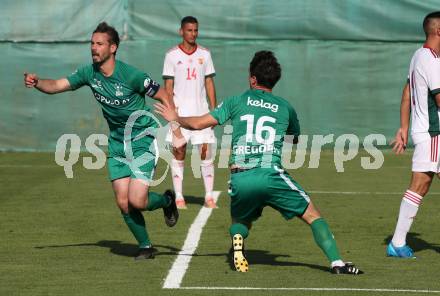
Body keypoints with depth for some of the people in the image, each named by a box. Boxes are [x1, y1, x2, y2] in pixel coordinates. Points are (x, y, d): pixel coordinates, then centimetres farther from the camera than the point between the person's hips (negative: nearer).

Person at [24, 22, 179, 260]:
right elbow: (56, 85, -3)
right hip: (117, 143, 5)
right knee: (123, 203, 0)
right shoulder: (89, 73, -3)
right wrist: (36, 82, -24)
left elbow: (163, 97, -11)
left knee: (136, 200, -15)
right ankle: (145, 246, 20)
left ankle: (167, 201, 18)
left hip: (143, 140, -5)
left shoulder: (131, 75, -20)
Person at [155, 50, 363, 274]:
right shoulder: (285, 107, 17)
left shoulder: (237, 101, 14)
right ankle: (336, 262, -4)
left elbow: (198, 123, 13)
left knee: (240, 222, 28)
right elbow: (295, 138, 35)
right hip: (271, 175, -1)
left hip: (239, 178, 1)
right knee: (313, 216, 10)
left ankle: (237, 239, -6)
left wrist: (175, 118, 32)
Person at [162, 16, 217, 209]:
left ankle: (209, 197, 2)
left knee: (206, 153, -2)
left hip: (201, 110, 2)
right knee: (178, 154, 1)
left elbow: (209, 83, 10)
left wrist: (214, 109, 4)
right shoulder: (172, 55, 0)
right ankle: (179, 197, 6)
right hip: (180, 111, -2)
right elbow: (168, 86, -1)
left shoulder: (204, 54, 8)